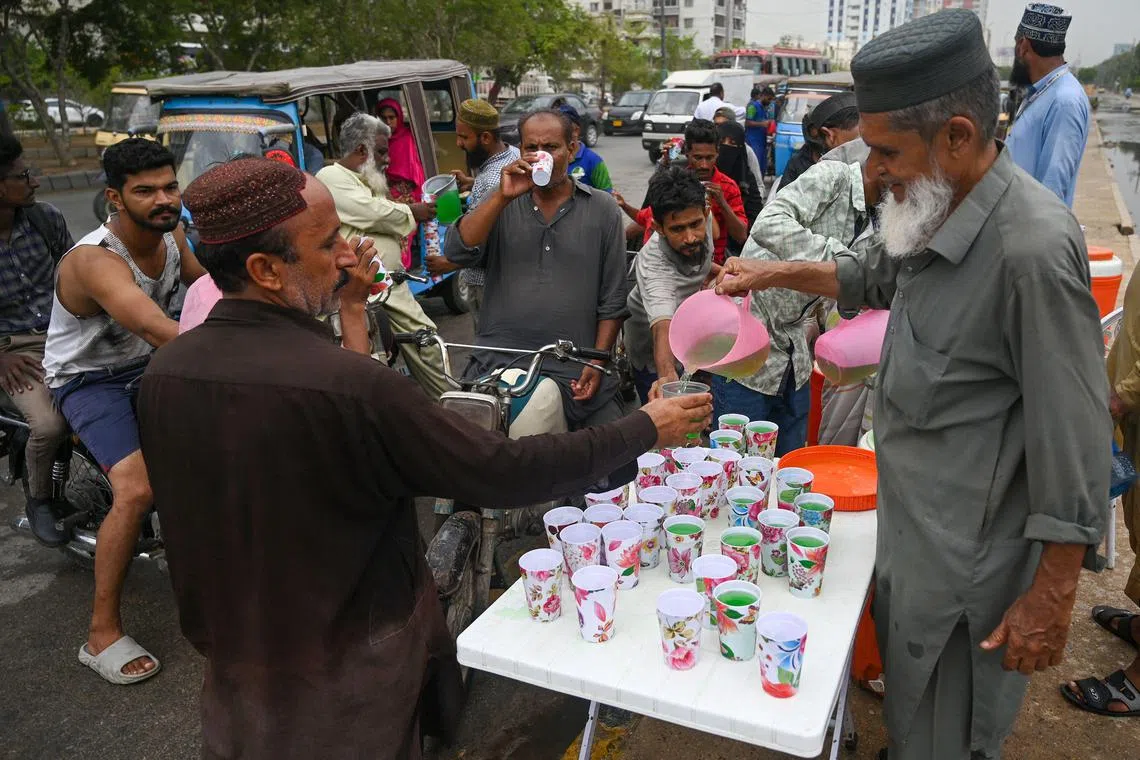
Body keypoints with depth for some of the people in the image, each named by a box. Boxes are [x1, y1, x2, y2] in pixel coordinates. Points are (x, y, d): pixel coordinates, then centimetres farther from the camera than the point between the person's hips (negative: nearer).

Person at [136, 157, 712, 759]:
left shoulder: (162, 374, -11)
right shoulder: (348, 387, -32)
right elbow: (502, 473, -25)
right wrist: (645, 431, -15)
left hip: (233, 662, 6)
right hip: (346, 678, -5)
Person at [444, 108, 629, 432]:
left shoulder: (602, 208, 5)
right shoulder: (502, 205, 9)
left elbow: (612, 299, 4)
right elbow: (457, 252, -8)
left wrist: (598, 362, -4)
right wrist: (503, 197, -14)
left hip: (576, 374, 0)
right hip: (497, 367, 1)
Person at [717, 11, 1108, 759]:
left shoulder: (1032, 246, -26)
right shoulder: (939, 211, 1)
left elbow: (1075, 445, -23)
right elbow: (875, 276, 24)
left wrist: (1051, 599, -17)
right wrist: (777, 272, 13)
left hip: (966, 562, -8)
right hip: (909, 529, 8)